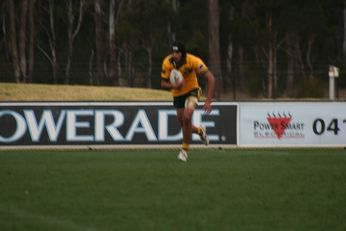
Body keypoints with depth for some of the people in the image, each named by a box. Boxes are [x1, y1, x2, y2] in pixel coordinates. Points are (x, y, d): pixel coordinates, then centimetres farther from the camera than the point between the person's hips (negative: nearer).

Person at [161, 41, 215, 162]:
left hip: (192, 91, -3)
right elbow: (163, 83, -12)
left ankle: (184, 150, -11)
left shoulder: (193, 61, -29)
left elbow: (211, 78, -27)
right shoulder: (167, 63, -22)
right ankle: (200, 131, 45)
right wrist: (173, 86, -37)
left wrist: (208, 101, -33)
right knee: (184, 125, 8)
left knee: (187, 117, -27)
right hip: (177, 94, 3)